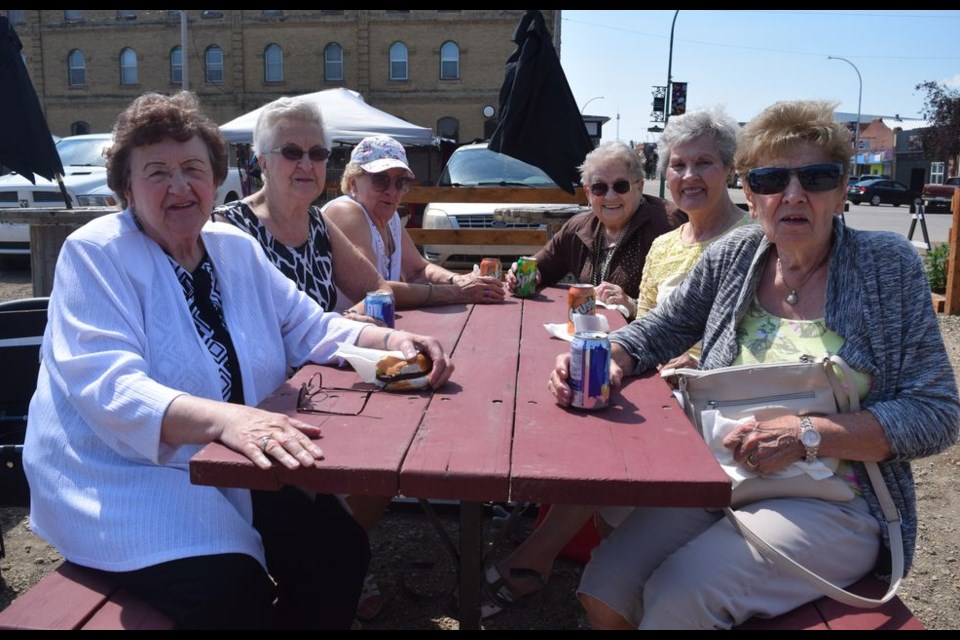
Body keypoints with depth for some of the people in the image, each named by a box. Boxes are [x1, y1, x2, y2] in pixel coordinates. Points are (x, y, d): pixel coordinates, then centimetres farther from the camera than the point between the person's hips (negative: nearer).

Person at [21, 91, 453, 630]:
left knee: (341, 546, -10)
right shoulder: (95, 255, -10)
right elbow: (109, 388, -24)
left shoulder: (236, 248, 8)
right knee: (234, 590, -26)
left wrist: (390, 340, -7)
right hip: (123, 479, -5)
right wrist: (224, 418, -42)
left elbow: (312, 329, 13)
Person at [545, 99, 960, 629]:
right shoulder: (731, 257, 4)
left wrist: (807, 434, -19)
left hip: (831, 504, -3)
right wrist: (604, 361, -11)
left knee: (678, 597, -25)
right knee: (603, 592, -14)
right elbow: (661, 329, 12)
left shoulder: (888, 265, -5)